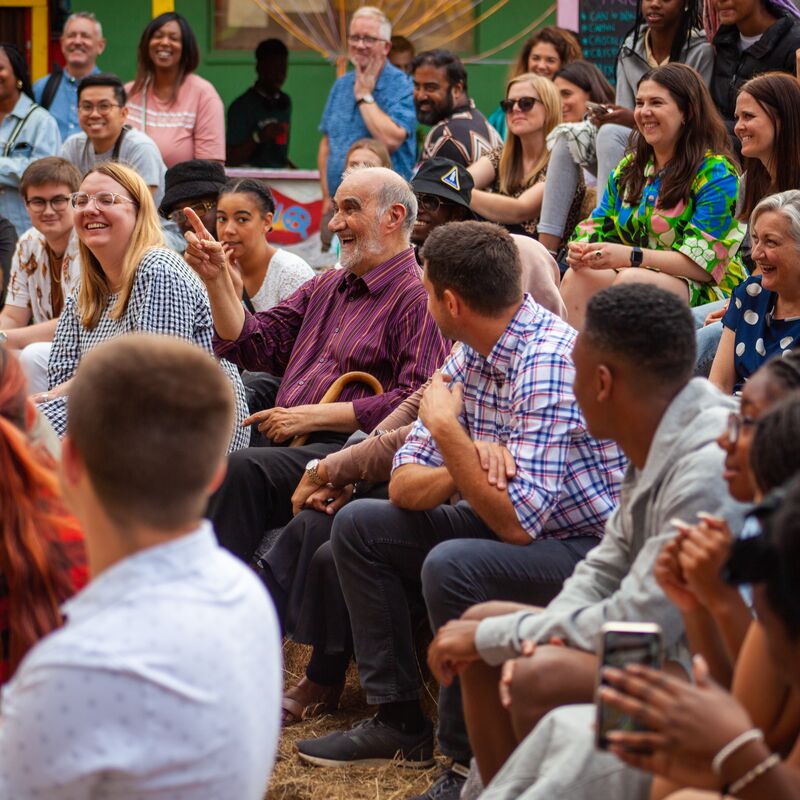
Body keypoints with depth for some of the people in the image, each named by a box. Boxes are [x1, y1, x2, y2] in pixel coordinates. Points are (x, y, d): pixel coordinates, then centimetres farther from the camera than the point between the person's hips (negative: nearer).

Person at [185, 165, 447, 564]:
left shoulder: (417, 299, -5)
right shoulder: (327, 286, 25)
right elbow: (256, 344, 23)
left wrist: (312, 416, -14)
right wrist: (216, 278, 8)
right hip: (288, 442, 8)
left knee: (242, 471, -32)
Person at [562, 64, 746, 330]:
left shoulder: (715, 173, -6)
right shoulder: (629, 168, 17)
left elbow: (701, 263, -15)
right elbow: (598, 226, 15)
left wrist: (631, 256, -26)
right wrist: (581, 248, -11)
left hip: (704, 291, -6)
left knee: (631, 280, -36)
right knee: (578, 276, -25)